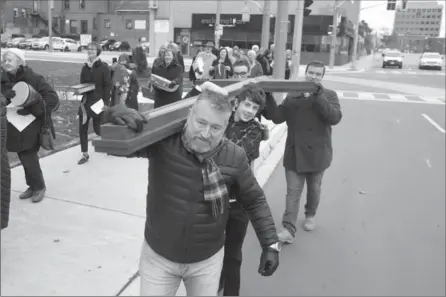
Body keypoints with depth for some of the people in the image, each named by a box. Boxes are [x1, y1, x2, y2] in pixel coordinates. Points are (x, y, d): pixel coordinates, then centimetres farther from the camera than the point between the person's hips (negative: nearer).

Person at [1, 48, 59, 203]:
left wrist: (31, 108, -27)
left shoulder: (33, 78, -16)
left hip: (31, 126, -6)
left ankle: (39, 187, 18)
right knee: (24, 157, 12)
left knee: (29, 157, -4)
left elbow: (53, 98, -19)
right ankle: (33, 186, 30)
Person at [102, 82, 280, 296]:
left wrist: (270, 244, -5)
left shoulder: (234, 158, -15)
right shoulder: (161, 140, -19)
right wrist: (117, 113, -37)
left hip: (207, 261, 1)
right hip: (157, 256, 0)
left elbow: (255, 201, -2)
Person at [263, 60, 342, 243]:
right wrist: (268, 97, -16)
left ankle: (310, 215, 42)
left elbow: (335, 117, -18)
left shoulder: (329, 95, -1)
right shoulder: (292, 96, 5)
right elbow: (277, 117, -3)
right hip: (294, 153, 1)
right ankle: (289, 229, 3)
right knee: (292, 192, 1)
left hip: (317, 154, -1)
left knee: (313, 189, 17)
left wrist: (318, 96, -25)